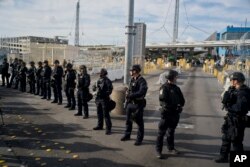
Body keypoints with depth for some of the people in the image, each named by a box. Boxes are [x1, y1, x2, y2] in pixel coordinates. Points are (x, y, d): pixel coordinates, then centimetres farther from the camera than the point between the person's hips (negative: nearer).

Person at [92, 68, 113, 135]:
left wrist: (103, 93, -23)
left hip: (104, 99, -7)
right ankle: (100, 126, 32)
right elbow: (94, 87, 19)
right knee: (99, 113, 17)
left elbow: (109, 91, -15)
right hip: (98, 98, 7)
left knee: (106, 114, -6)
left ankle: (108, 128, -1)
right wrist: (95, 88, -3)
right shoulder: (98, 80, 12)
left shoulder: (107, 81, -10)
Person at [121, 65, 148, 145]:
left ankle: (139, 139, 13)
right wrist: (127, 94, -1)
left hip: (138, 104, -8)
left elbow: (141, 92, -25)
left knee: (139, 122, 3)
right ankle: (127, 135, 33)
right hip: (130, 103, 8)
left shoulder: (142, 81, -14)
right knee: (128, 120, 17)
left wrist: (130, 95, -22)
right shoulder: (132, 80, 10)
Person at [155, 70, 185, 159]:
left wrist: (180, 105, -7)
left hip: (175, 113, 6)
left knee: (171, 131, 18)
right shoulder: (164, 87, -9)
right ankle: (158, 150, 7)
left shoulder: (176, 88, 11)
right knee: (161, 132, -1)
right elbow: (162, 98, -22)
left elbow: (182, 100, 12)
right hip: (166, 113, -6)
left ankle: (171, 148, 30)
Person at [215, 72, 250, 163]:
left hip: (237, 121, -10)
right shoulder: (234, 90, 8)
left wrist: (229, 107, -17)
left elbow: (240, 108, -30)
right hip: (230, 118, 10)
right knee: (226, 138, 19)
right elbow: (225, 100, 11)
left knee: (236, 141, 2)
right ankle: (223, 156, 34)